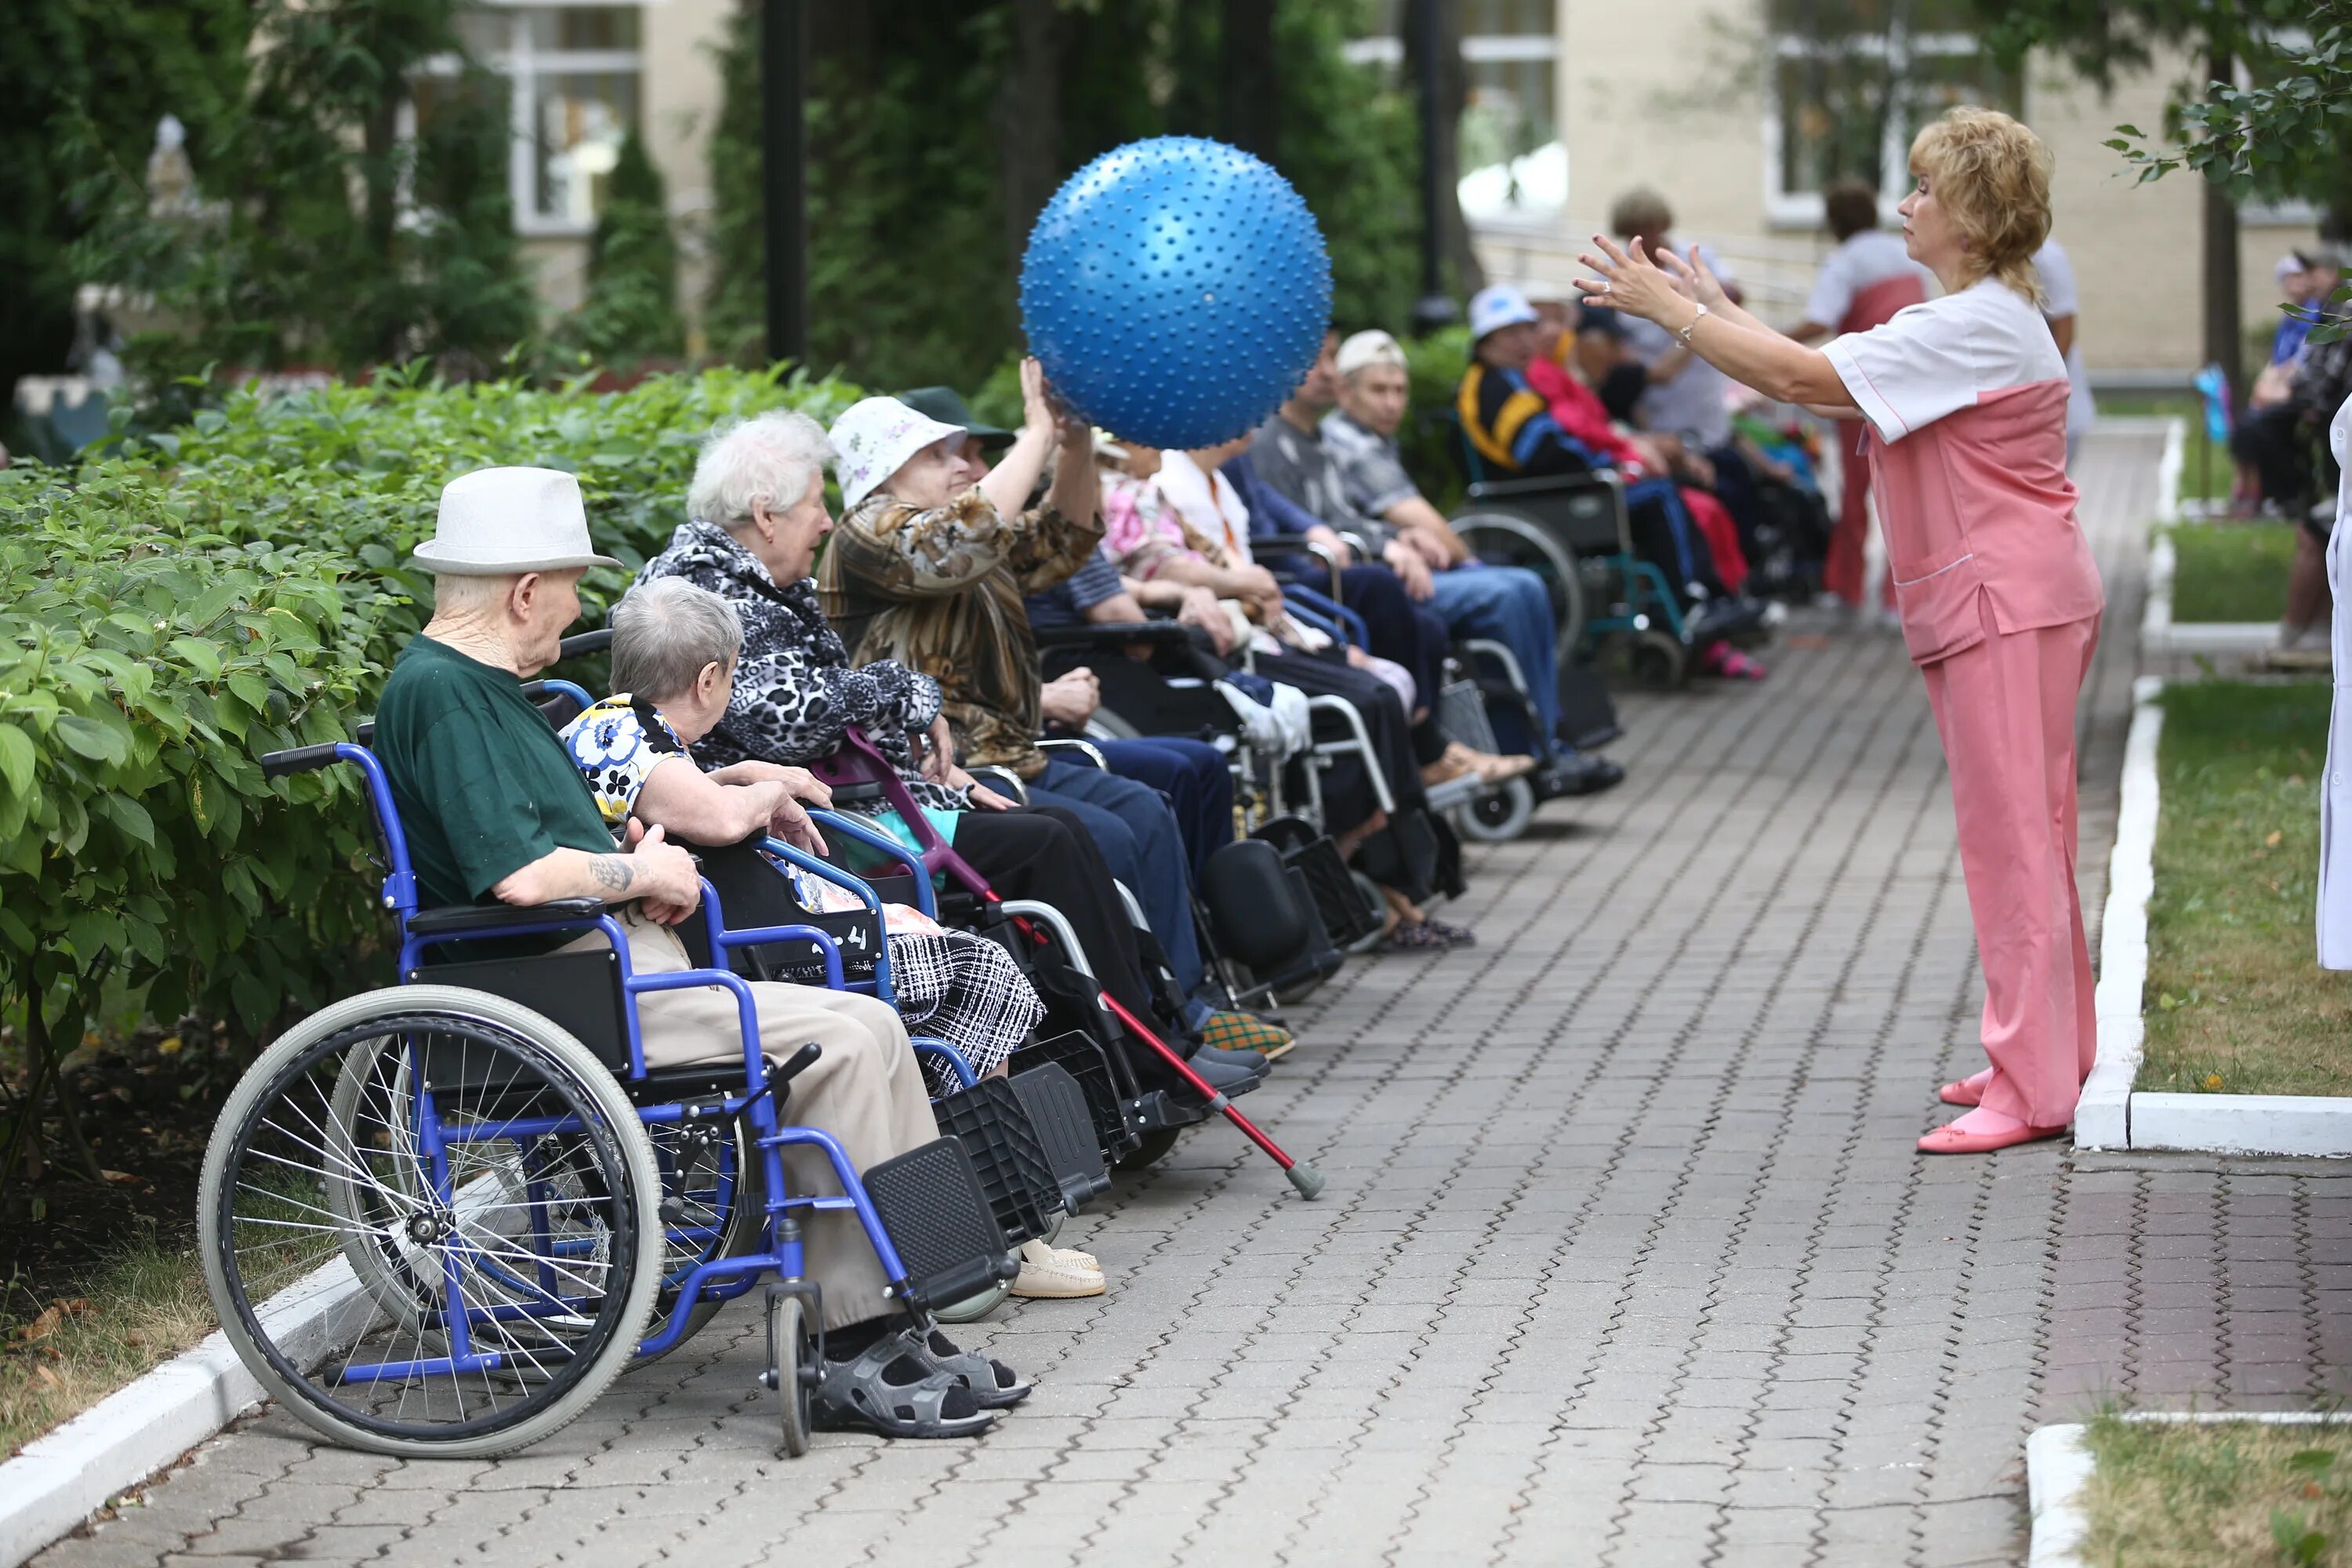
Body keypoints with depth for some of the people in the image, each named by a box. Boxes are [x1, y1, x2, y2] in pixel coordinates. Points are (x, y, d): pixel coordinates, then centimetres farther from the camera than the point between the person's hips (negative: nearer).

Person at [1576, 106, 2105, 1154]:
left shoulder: (1978, 326, -17)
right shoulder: (1969, 323, 17)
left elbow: (1801, 378, -20)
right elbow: (1822, 384, 17)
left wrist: (1669, 311, -13)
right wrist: (1716, 312, 16)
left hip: (2008, 601, -11)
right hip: (1995, 604, 11)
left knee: (2010, 835, -9)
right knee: (2023, 835, 15)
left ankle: (2031, 1091, -8)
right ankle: (2049, 1057, 23)